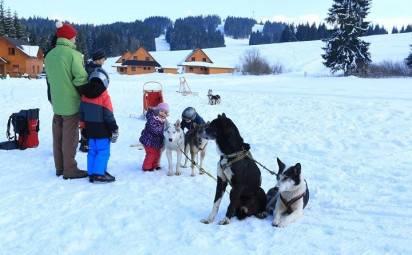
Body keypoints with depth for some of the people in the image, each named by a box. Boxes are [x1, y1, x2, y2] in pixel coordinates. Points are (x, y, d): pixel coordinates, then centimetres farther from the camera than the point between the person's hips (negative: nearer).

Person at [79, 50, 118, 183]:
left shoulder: (85, 95, 4)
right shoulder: (104, 96, -15)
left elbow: (82, 112, 11)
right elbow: (108, 115, -14)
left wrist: (83, 125, 21)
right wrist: (114, 129, -7)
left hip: (90, 127, 7)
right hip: (102, 129, -7)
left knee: (92, 150, 14)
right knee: (103, 151, -1)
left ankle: (92, 172, 18)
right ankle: (99, 174, -5)